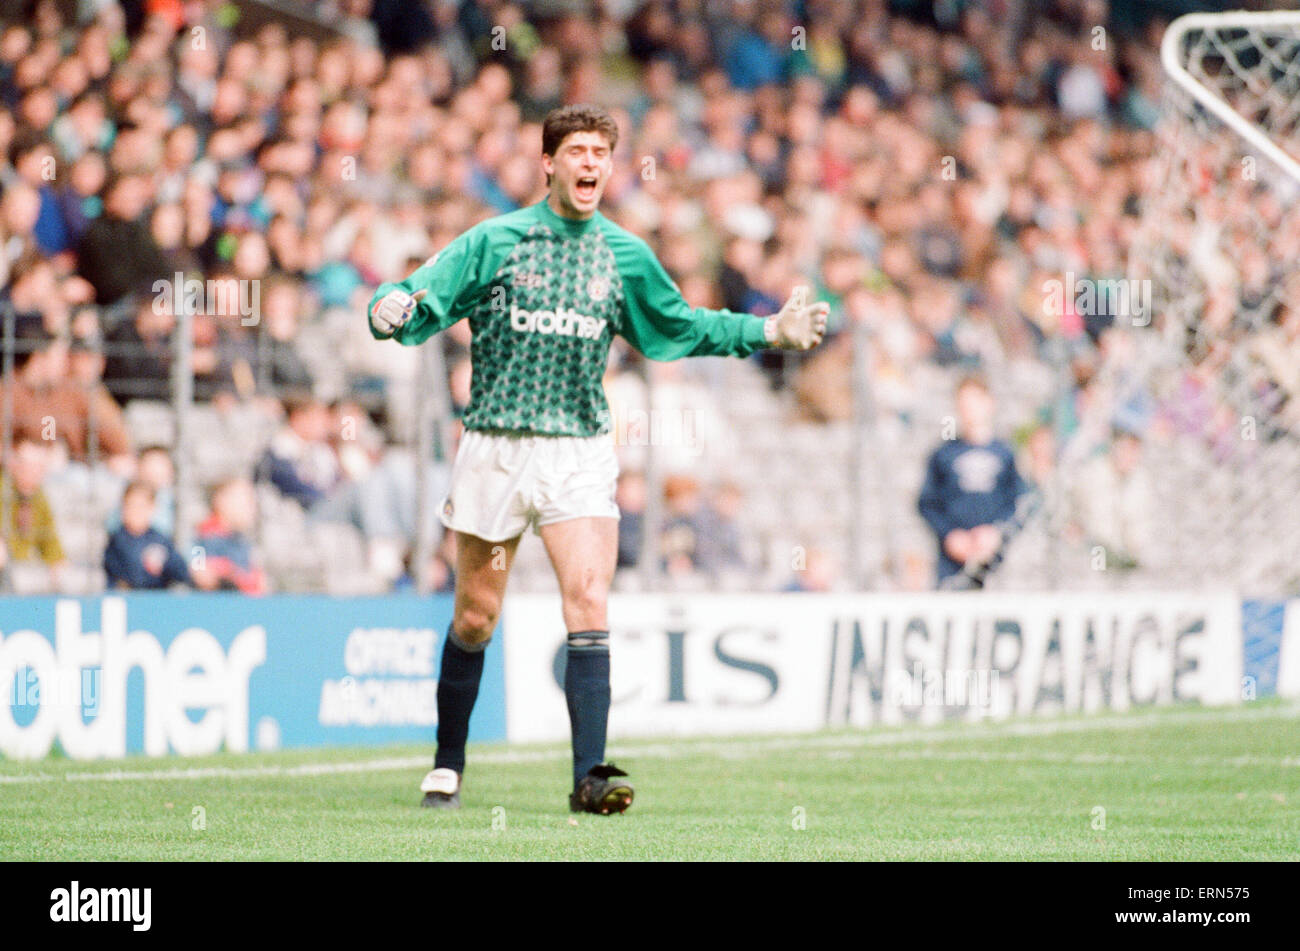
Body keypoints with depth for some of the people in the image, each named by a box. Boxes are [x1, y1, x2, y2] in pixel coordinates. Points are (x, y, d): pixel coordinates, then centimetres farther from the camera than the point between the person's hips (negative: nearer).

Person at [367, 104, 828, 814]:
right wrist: (390, 311, -29)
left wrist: (770, 331, 14)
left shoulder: (623, 256, 8)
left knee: (589, 603, -15)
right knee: (476, 618, 6)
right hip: (495, 444, -1)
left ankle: (589, 775, -18)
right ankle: (446, 765, 23)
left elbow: (682, 328, 22)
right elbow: (420, 300, -6)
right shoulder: (495, 241, -2)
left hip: (580, 450, 2)